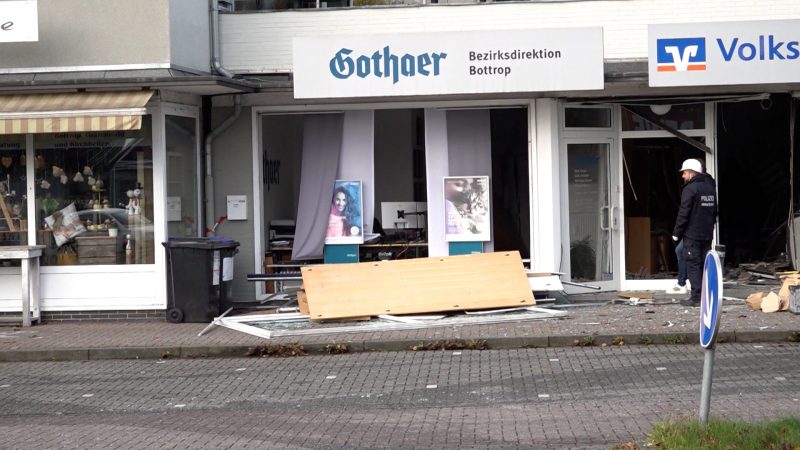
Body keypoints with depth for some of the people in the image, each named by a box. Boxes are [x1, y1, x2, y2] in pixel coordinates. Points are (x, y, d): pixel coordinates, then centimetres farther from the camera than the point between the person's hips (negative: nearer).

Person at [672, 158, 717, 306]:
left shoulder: (690, 188, -12)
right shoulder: (710, 187, 14)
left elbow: (684, 213, -15)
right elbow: (714, 212, 21)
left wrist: (676, 233, -9)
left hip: (692, 234, -8)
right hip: (707, 234, 8)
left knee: (693, 265, -6)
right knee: (706, 265, 10)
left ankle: (696, 297, -9)